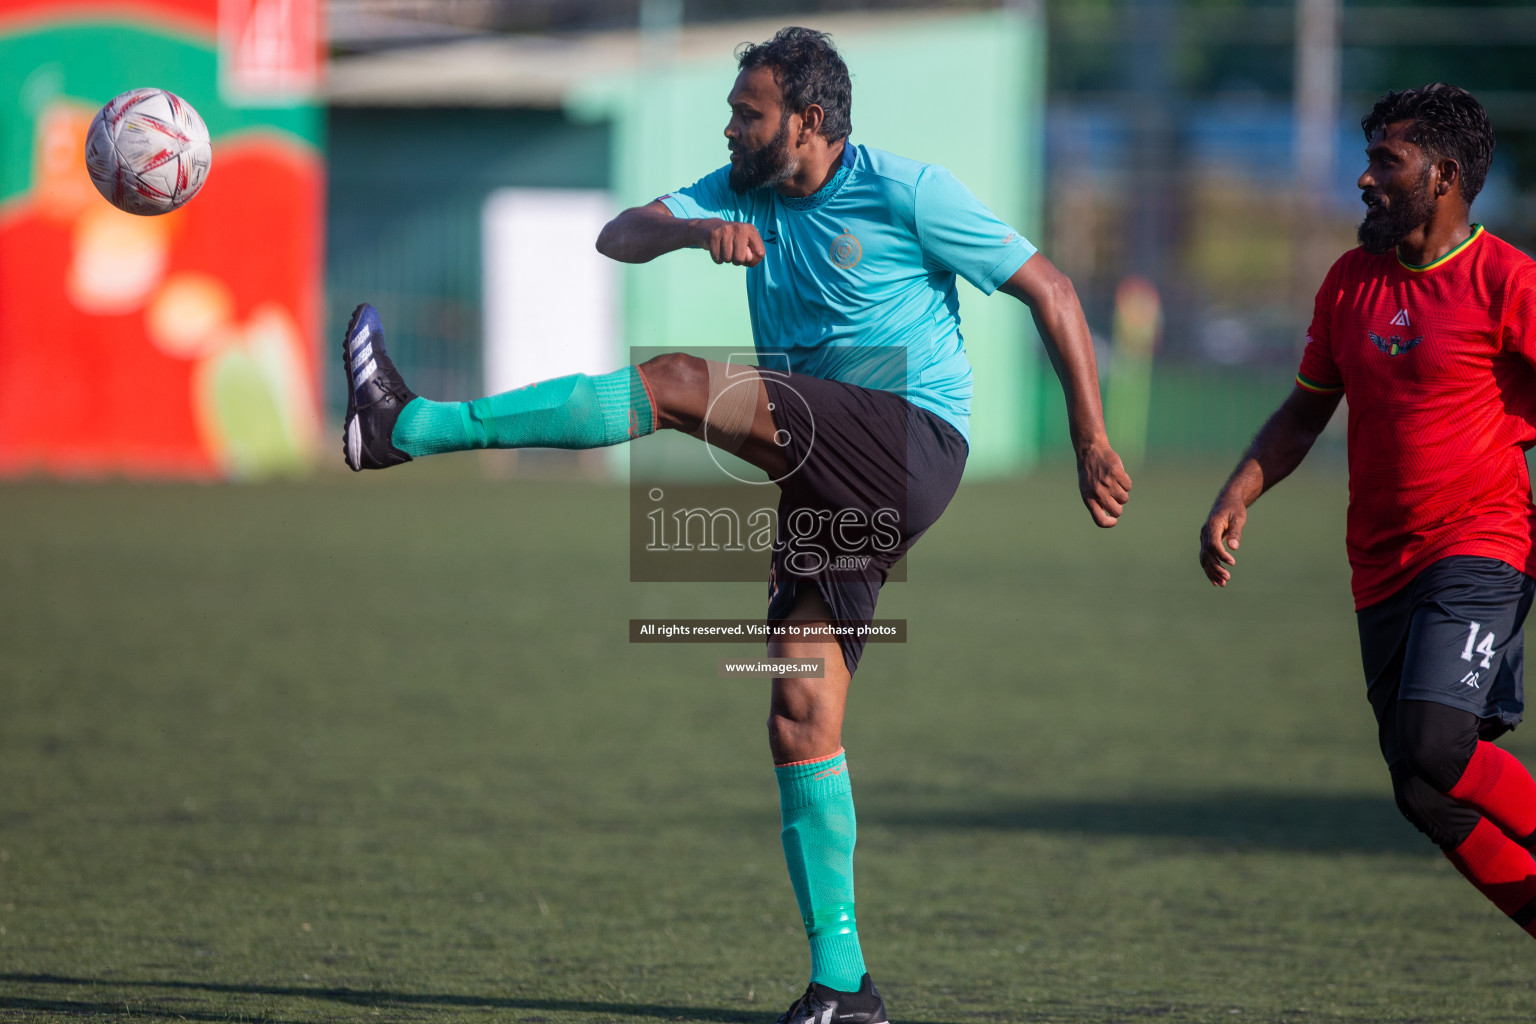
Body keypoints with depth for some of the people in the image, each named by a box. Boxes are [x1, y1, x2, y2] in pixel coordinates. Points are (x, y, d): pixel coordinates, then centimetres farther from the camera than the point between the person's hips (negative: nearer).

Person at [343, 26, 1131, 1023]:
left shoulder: (905, 192, -2)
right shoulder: (742, 193, 16)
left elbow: (1050, 290, 1)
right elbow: (619, 236, 3)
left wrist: (1093, 444, -3)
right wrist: (695, 231, -20)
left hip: (913, 442, -8)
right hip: (828, 484, 8)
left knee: (680, 383, -21)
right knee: (801, 716, 0)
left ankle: (409, 427, -19)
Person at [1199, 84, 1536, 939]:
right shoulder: (1350, 282, 11)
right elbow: (1306, 412, 21)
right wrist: (1237, 499, 6)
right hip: (1383, 570, 6)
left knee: (1434, 746, -26)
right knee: (1426, 795, 1)